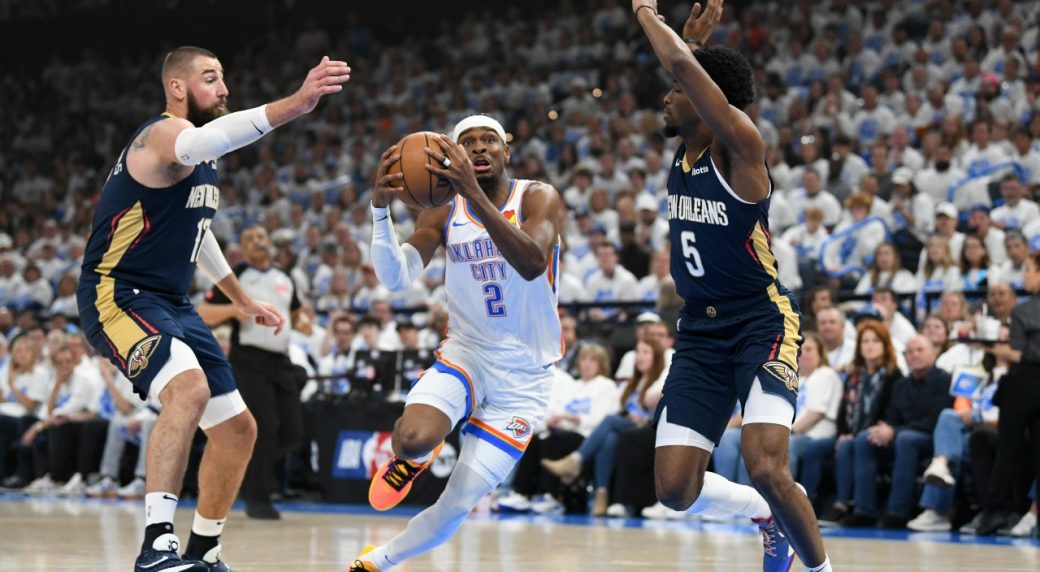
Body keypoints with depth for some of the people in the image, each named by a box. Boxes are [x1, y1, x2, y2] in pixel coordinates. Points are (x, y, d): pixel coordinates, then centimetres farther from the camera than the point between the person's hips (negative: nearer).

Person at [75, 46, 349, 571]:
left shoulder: (205, 162, 14)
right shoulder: (163, 134, -16)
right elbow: (204, 141, -42)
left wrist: (241, 299, 33)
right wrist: (295, 104, -55)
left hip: (172, 306, 10)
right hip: (117, 296, -10)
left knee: (237, 430, 11)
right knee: (190, 388, -35)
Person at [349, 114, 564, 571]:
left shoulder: (537, 198, -9)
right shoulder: (444, 213, 0)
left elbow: (532, 264, -31)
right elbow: (396, 279, -14)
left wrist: (474, 193, -41)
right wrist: (380, 208, -30)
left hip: (523, 380, -1)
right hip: (465, 358, 2)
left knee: (457, 506, -5)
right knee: (413, 438, -32)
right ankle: (412, 456, 7)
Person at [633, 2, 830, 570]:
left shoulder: (739, 147, -15)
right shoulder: (682, 151, 6)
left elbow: (683, 65, -27)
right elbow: (685, 66, 29)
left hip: (762, 325, -7)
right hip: (699, 333, 8)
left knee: (766, 469, -24)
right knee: (675, 490, -2)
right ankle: (768, 515, 26)